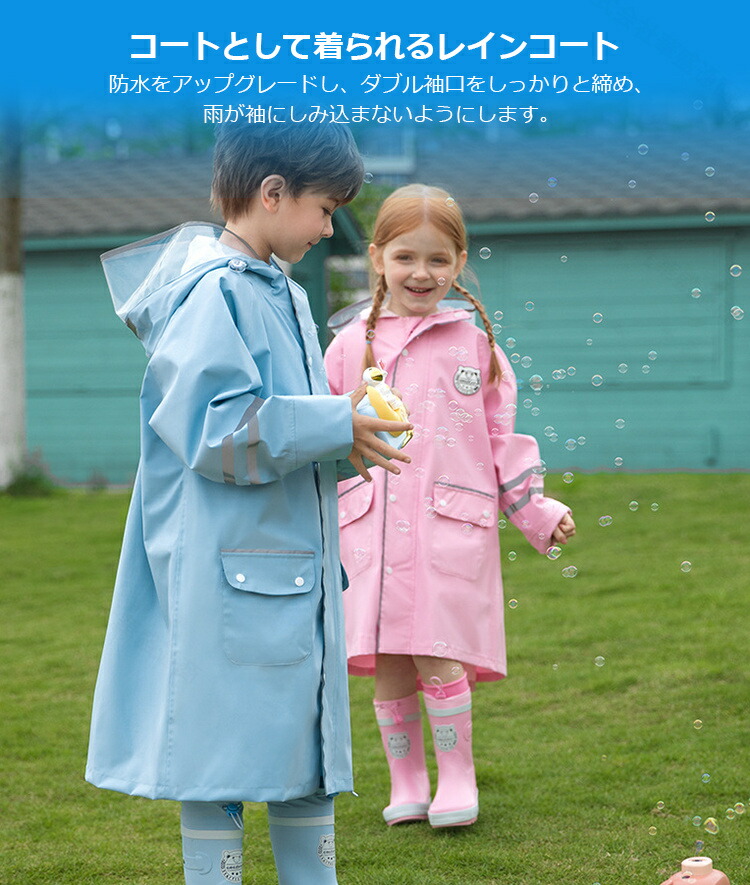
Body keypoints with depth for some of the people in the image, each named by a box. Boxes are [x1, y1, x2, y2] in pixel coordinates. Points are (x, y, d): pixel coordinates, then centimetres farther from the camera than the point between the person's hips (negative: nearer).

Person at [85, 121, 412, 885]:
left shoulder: (281, 294, 14)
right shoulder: (211, 292, -15)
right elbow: (213, 429, -22)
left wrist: (346, 432, 2)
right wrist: (336, 428, -17)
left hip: (294, 571, 9)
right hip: (225, 573, -9)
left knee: (306, 739, 15)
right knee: (223, 747, 0)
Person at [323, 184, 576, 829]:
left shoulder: (473, 344, 7)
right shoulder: (352, 346, 10)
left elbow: (503, 438, 12)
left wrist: (538, 512, 7)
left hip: (451, 528, -2)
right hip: (371, 532, 2)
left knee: (438, 659, -10)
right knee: (388, 668, 4)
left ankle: (457, 778, 6)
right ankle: (406, 784, 18)